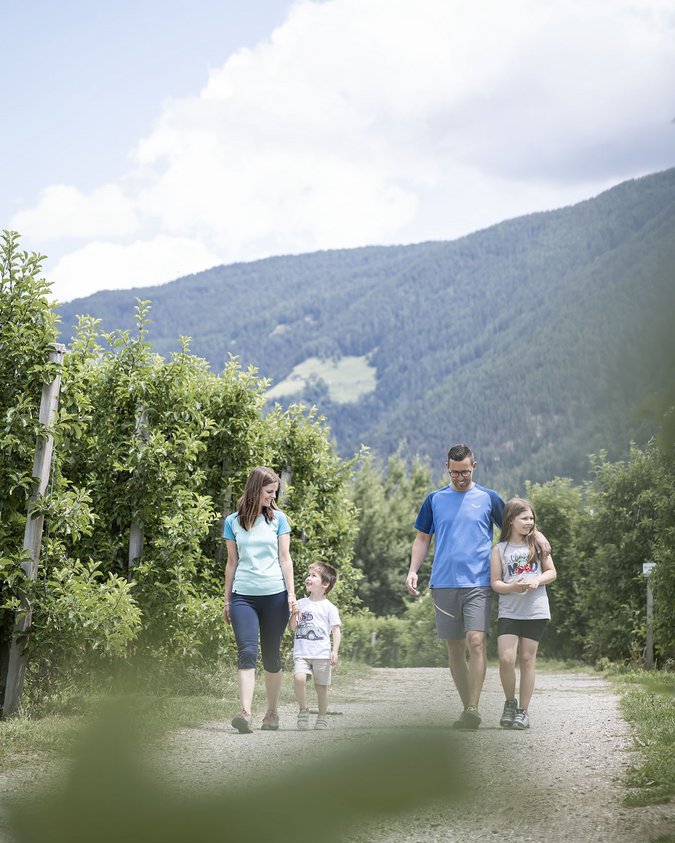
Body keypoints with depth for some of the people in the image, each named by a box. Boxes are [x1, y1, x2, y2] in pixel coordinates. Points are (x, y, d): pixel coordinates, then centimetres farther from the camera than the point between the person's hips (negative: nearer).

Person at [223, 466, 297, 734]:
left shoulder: (278, 519, 7)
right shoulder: (233, 521, 7)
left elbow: (285, 558, 6)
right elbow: (232, 562, 12)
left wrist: (291, 594, -1)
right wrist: (227, 600, 11)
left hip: (274, 594, 1)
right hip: (243, 595, 0)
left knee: (271, 656, 6)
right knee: (246, 652, -15)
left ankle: (272, 712, 17)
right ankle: (245, 712, -23)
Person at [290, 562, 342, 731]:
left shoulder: (329, 607, 1)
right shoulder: (301, 603, 10)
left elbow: (336, 630, 0)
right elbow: (293, 627, 11)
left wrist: (335, 651, -9)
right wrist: (295, 614, -7)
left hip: (322, 654, -1)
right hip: (301, 653, 2)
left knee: (321, 685, 5)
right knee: (299, 678, -21)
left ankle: (322, 717, 23)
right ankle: (303, 710, -3)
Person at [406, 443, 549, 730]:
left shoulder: (488, 498, 6)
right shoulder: (434, 499, 10)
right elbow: (422, 538, 16)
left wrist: (536, 534, -5)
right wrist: (413, 571, 3)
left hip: (478, 583, -2)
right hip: (443, 584, 2)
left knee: (476, 641, -17)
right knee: (454, 649, 5)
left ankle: (473, 708, -17)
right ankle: (467, 708, 15)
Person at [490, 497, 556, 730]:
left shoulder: (537, 544, 7)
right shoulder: (500, 549, 2)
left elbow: (551, 572, 10)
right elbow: (495, 582, 0)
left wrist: (537, 581, -11)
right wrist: (512, 587, -21)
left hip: (535, 611, 1)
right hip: (509, 612, -1)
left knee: (527, 659, 3)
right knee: (506, 658, -13)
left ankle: (523, 711, 11)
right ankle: (510, 703, 10)